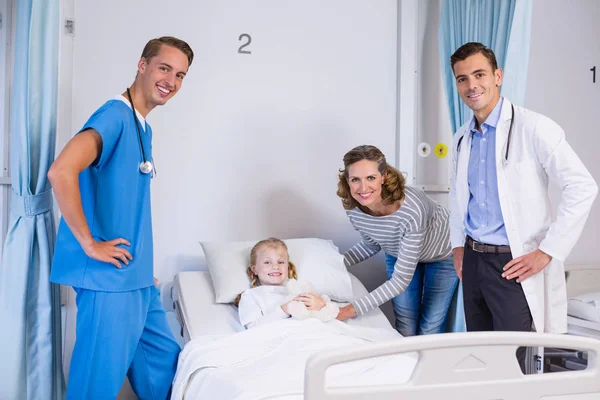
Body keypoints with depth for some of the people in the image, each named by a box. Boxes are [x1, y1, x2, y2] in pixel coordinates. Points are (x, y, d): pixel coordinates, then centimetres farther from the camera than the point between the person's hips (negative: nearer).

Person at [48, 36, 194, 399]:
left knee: (166, 363, 16)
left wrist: (144, 265, 17)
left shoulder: (143, 128, 14)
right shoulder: (115, 115, -14)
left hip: (138, 276, 9)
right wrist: (89, 244, -22)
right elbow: (61, 172, -29)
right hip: (109, 277, -9)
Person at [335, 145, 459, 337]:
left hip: (442, 255, -4)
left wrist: (352, 310, -39)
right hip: (400, 254, 4)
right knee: (405, 328, 7)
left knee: (430, 330, 2)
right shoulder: (352, 208, -25)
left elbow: (401, 280, -36)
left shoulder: (411, 209, -41)